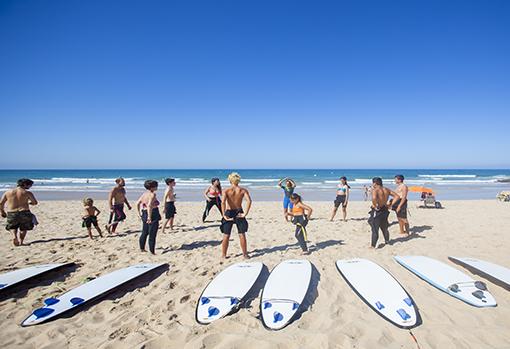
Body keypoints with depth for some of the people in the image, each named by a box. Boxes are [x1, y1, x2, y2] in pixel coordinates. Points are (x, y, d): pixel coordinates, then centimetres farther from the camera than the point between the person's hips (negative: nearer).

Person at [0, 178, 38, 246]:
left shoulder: (8, 192, 5)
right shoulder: (27, 193, -4)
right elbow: (35, 202, 2)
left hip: (11, 213, 2)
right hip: (24, 213, -2)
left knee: (12, 226, 23)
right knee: (24, 228, 17)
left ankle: (14, 236, -1)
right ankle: (20, 241, 9)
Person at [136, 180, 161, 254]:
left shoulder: (144, 194, 9)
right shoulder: (152, 194, -16)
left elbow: (137, 203, 13)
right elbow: (149, 205, -28)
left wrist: (139, 213, 20)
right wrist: (149, 217, -25)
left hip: (144, 215, 8)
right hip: (153, 216, -8)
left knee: (144, 233, 21)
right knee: (152, 235, 0)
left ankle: (142, 248, 32)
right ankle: (152, 251, 7)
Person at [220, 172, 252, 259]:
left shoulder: (227, 191, -7)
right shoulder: (243, 190, -4)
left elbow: (223, 202, -22)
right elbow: (249, 201, -17)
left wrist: (224, 215, -17)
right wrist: (245, 213, -13)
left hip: (229, 213, -1)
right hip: (239, 213, 1)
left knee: (226, 236, 10)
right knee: (242, 235, 10)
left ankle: (223, 255, 18)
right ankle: (245, 254, 18)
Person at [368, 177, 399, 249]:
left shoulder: (375, 190, -17)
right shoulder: (386, 190, 6)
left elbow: (374, 198, -38)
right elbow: (397, 196, 10)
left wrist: (375, 205, -22)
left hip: (377, 211, -7)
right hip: (385, 210, 7)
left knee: (375, 229, 0)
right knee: (384, 228, 24)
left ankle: (373, 246, 4)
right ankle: (387, 241, 37)